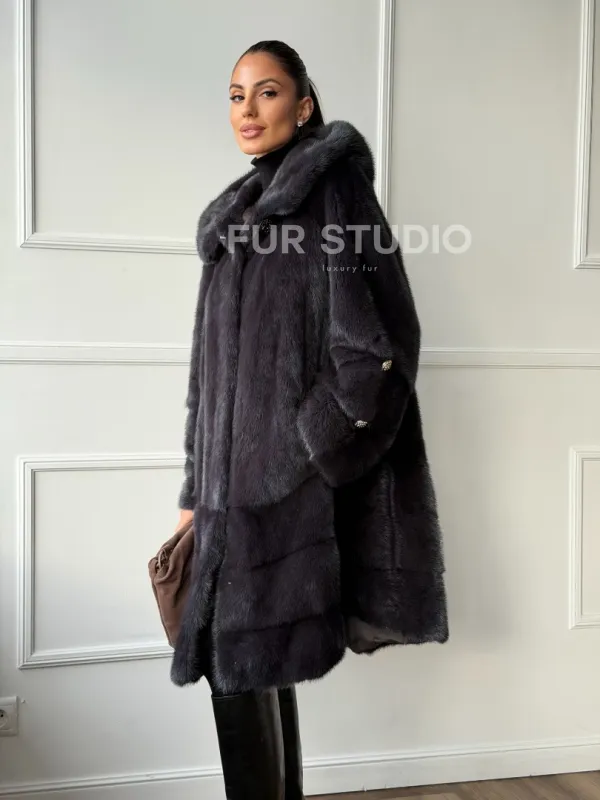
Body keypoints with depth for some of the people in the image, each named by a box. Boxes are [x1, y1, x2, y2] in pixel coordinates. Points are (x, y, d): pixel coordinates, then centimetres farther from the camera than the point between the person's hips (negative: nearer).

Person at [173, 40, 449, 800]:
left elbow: (376, 338, -13)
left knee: (242, 653, -5)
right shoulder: (238, 214, 17)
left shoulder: (335, 187, -4)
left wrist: (311, 452, -19)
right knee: (252, 655, 11)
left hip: (292, 470, -7)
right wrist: (198, 485, 13)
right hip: (238, 466, 7)